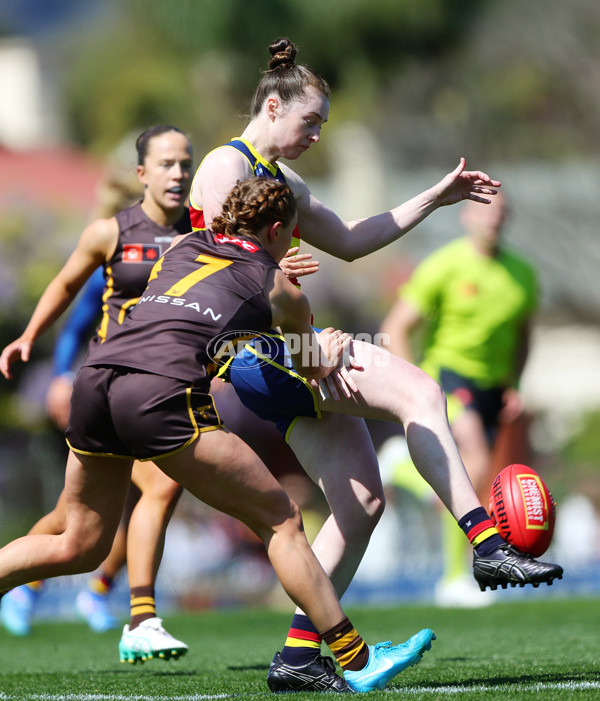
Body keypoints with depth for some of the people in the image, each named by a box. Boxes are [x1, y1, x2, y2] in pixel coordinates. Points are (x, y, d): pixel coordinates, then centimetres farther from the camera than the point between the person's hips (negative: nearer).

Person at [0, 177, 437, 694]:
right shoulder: (280, 289, 17)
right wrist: (329, 353, 58)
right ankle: (357, 661, 4)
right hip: (164, 394, -6)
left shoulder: (179, 249, 29)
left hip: (95, 377, 6)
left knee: (78, 548, 21)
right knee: (280, 519, 5)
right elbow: (314, 369, 33)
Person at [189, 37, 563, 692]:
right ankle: (488, 548, -27)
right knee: (418, 390, -23)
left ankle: (297, 655, 2)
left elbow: (347, 240, 34)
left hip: (284, 352, 10)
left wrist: (436, 198, 32)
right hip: (254, 349, -10)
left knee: (362, 501, 1)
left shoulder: (281, 180, 25)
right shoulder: (226, 166, -4)